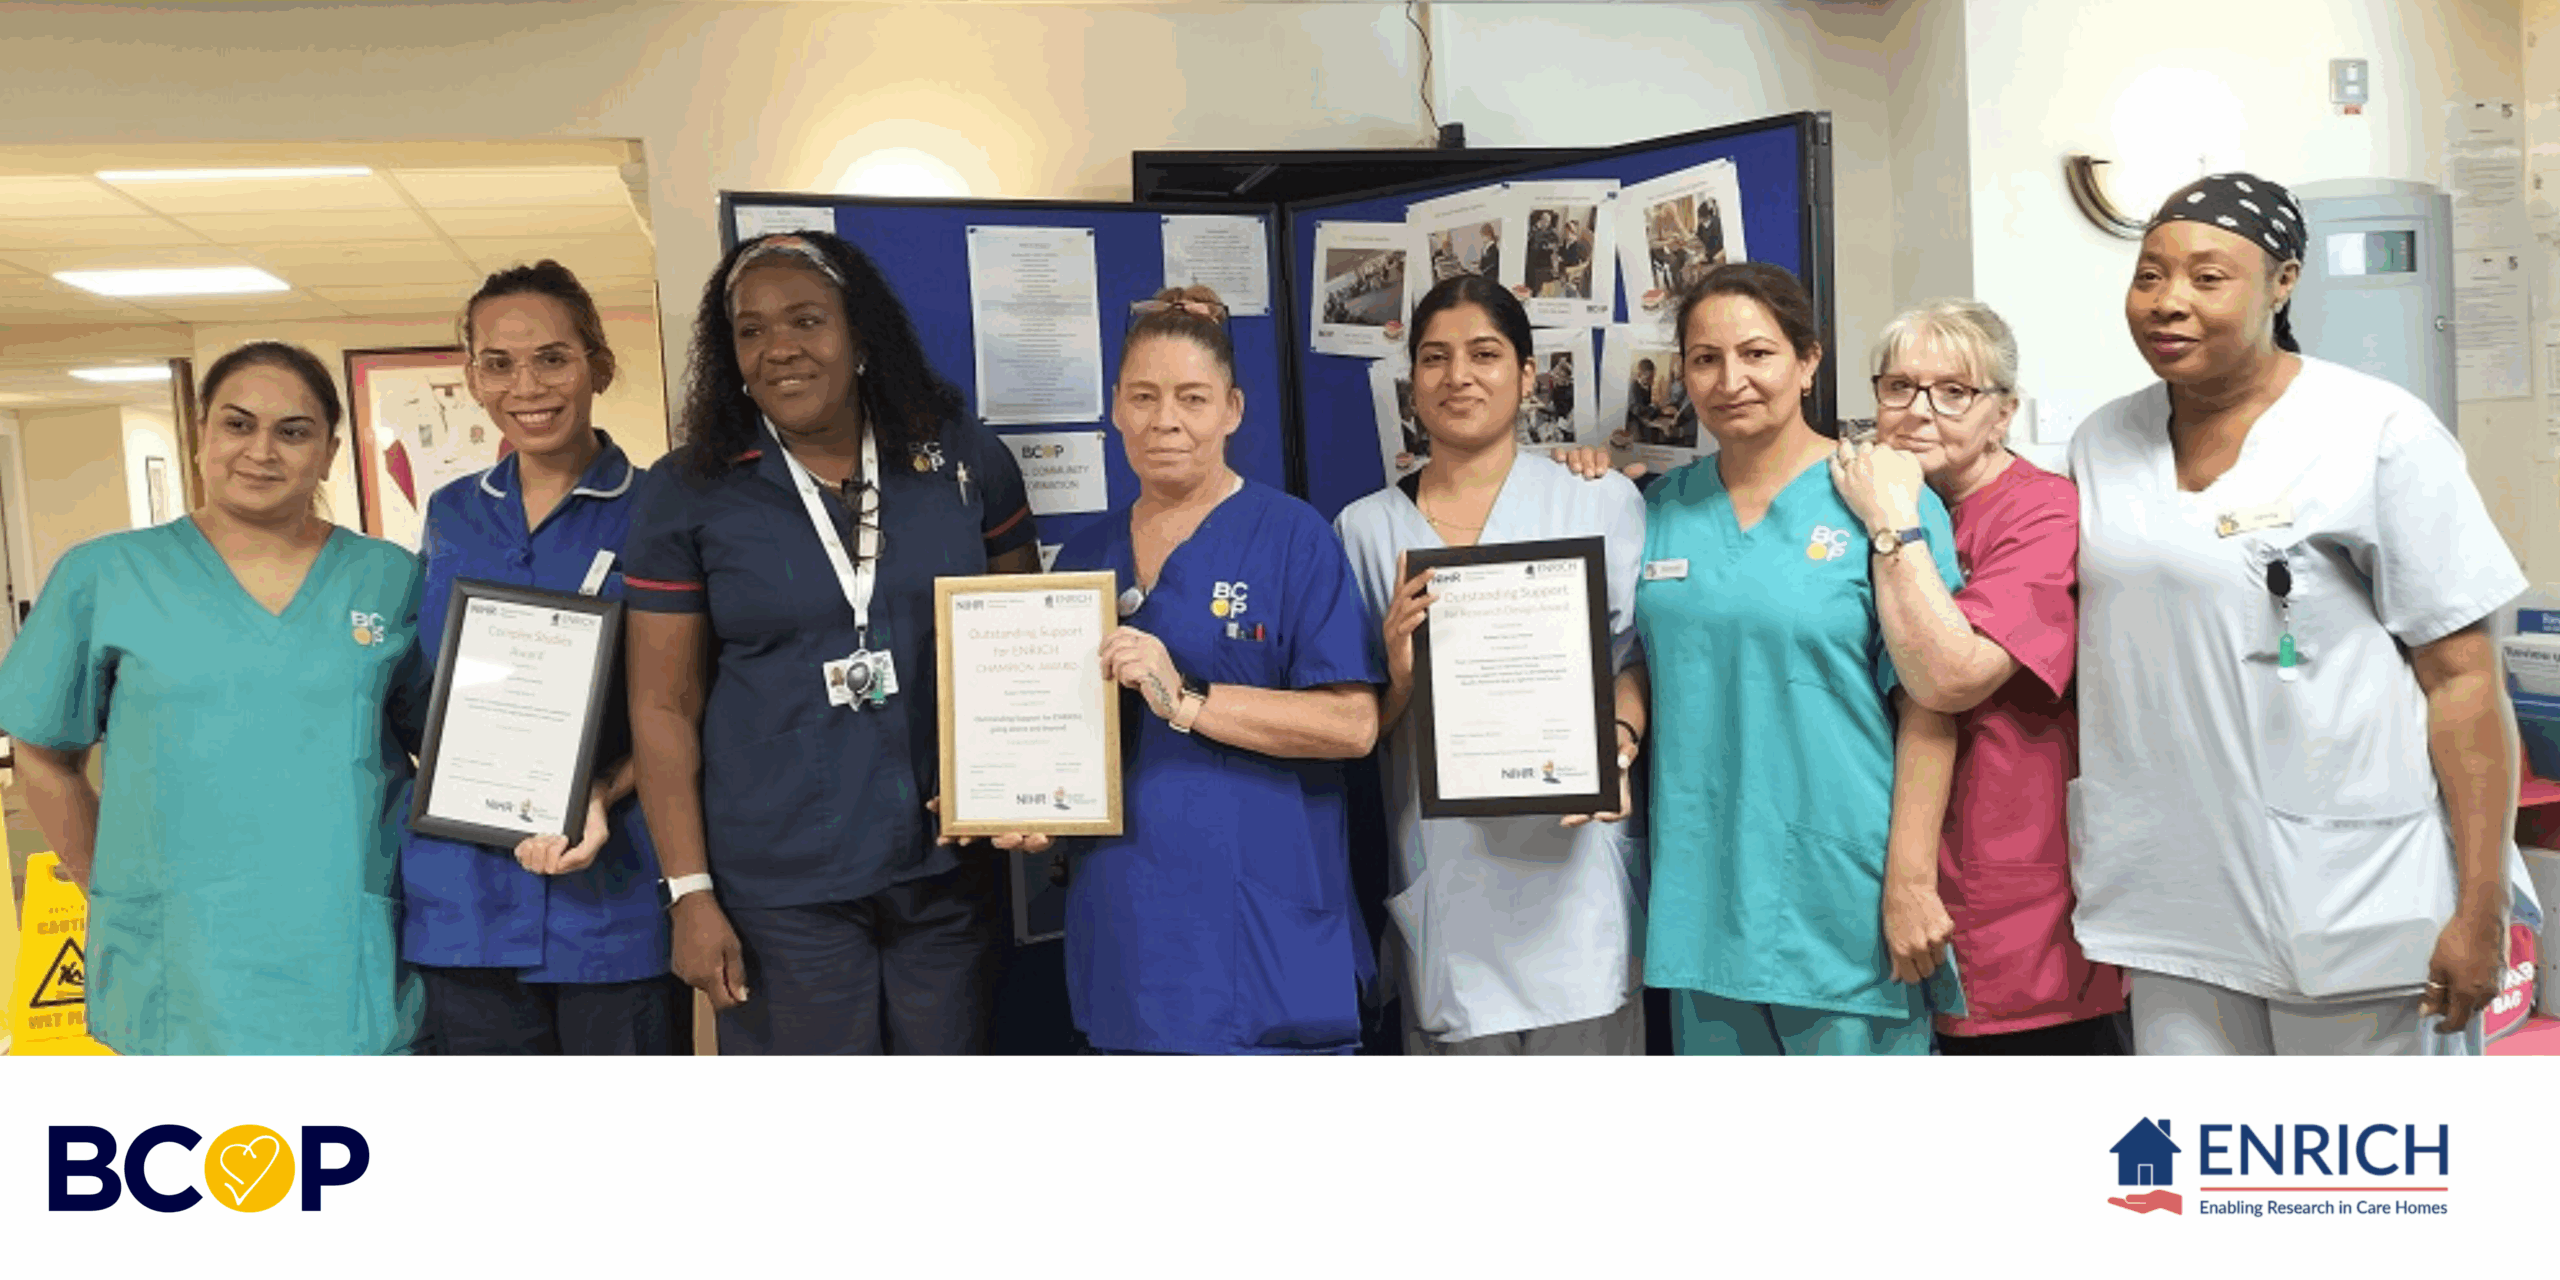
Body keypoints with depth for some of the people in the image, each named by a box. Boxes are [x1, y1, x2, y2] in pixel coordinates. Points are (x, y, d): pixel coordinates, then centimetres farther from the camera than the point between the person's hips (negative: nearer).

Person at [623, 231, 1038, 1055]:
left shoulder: (965, 461, 1)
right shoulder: (688, 496, -2)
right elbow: (664, 707, -1)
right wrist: (690, 894, -6)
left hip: (949, 867, 2)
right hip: (780, 889, -2)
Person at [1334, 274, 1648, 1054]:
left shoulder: (1603, 501, 6)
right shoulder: (1364, 528, 11)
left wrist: (1618, 737, -16)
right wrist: (1399, 680, -8)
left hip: (1570, 868, -1)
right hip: (1442, 868, 2)